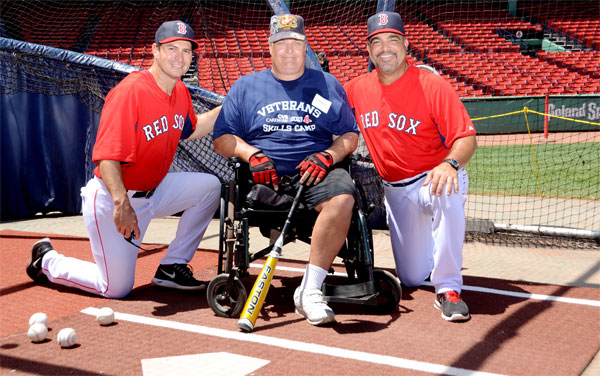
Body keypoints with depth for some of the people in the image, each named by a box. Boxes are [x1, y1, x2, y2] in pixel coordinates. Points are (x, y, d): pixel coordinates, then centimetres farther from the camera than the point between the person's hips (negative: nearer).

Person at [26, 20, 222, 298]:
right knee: (117, 288, -4)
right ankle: (48, 260, 22)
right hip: (112, 199, -8)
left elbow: (190, 131, 23)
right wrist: (122, 205, -41)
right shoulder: (130, 91, -24)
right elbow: (107, 157, -28)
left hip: (152, 192, 8)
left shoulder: (181, 93, 2)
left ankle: (171, 267, 6)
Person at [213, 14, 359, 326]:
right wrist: (252, 155, -7)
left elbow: (350, 136, 16)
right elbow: (222, 138, 13)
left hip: (318, 171, -1)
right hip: (264, 173, 1)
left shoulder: (328, 85, 20)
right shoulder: (246, 86, 19)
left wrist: (327, 156, -6)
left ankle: (310, 290, -33)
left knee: (342, 197, -34)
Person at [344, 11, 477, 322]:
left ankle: (448, 289, -30)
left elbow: (467, 138, -19)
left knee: (447, 195, -43)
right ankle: (429, 245, 43)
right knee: (412, 279, 7)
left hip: (435, 177, -4)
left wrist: (450, 163, -40)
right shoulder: (356, 89, -1)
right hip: (395, 189, 4)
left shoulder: (432, 86, -15)